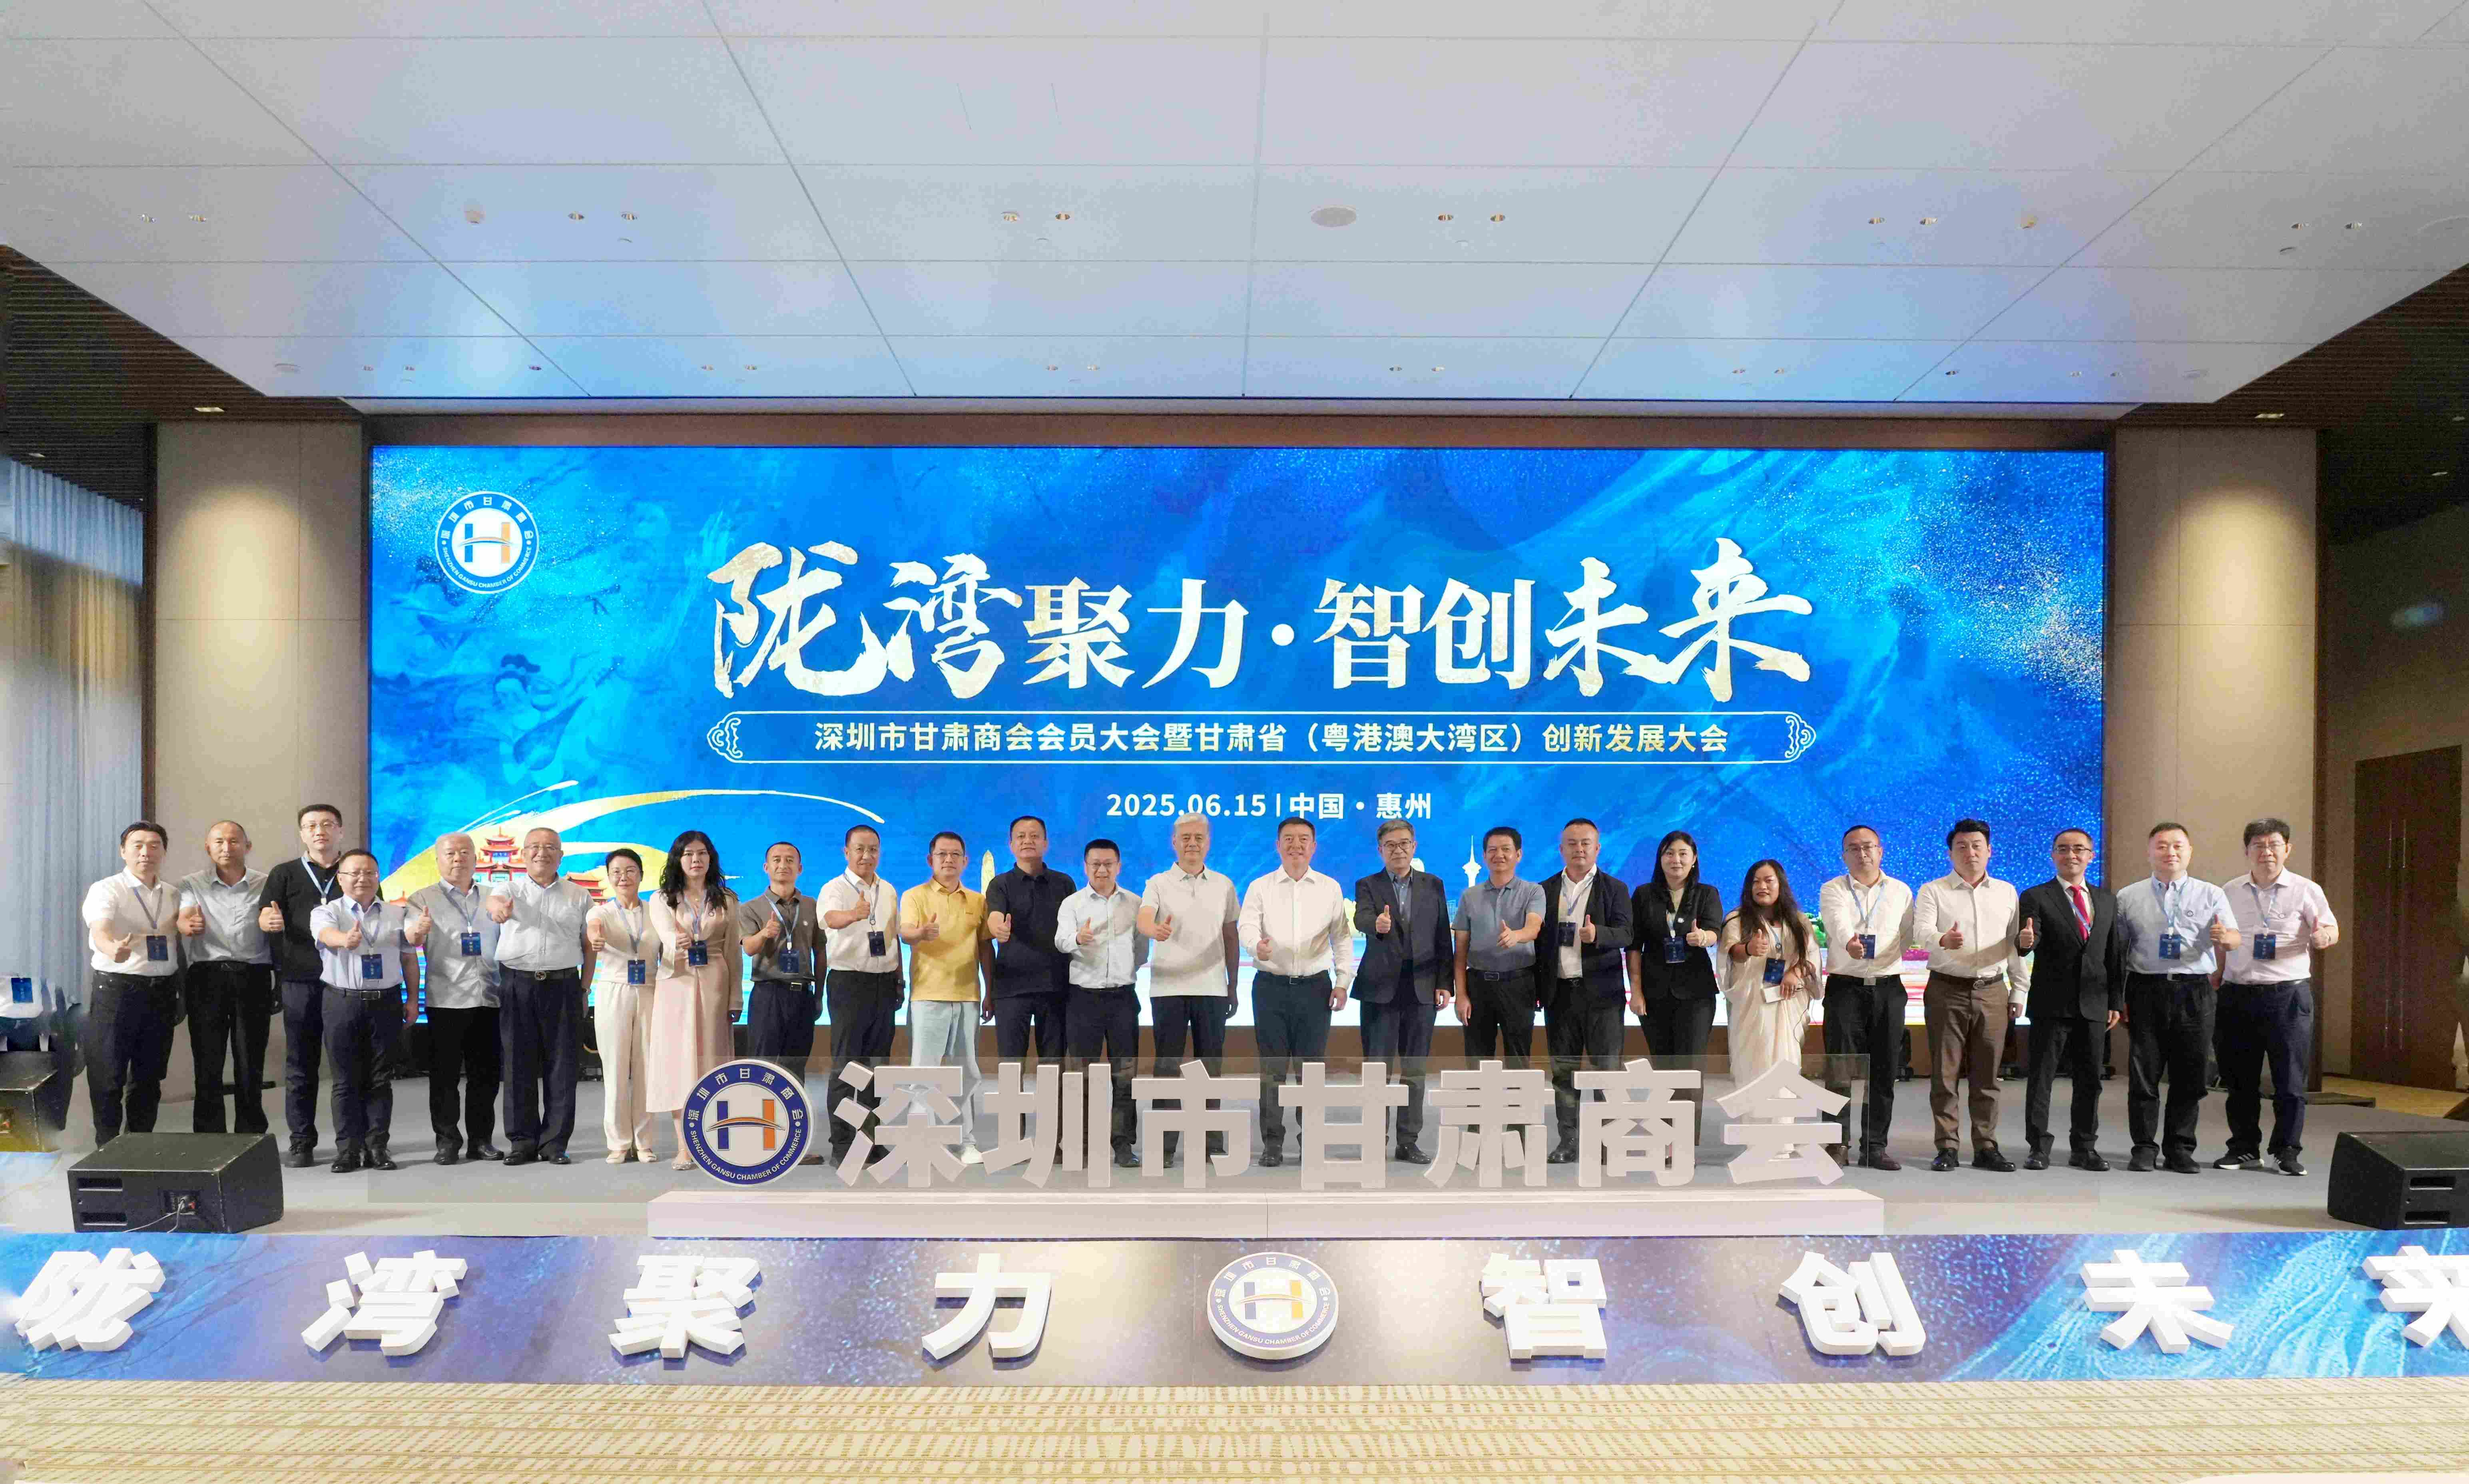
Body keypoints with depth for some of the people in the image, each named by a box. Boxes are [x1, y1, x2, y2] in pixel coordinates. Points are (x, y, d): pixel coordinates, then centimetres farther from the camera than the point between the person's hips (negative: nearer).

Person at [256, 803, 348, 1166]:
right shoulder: (284, 874, 11)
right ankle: (301, 1142, 12)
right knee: (300, 1064, 5)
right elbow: (264, 918, 0)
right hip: (299, 979, 1)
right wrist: (270, 921, -22)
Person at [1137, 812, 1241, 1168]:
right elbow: (1143, 918, -16)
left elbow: (1231, 938, 15)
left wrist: (1232, 987, 13)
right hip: (1168, 988, -2)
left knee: (1211, 1067, 5)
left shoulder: (1224, 885, 11)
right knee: (1167, 1067, 0)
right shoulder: (1159, 883, 2)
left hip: (1212, 988, 2)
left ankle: (1212, 1143, 14)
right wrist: (1156, 930, -40)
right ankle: (1164, 1146, 6)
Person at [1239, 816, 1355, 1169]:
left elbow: (1342, 938, 9)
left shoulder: (1331, 889, 9)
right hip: (1271, 985, 0)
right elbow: (1248, 926, -8)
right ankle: (1272, 1144, 9)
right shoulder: (1260, 888, 5)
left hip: (1315, 987, 1)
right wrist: (1258, 945, -31)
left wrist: (1343, 981, 0)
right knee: (1272, 1068, 2)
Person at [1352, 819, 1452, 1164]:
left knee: (1415, 1070, 7)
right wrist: (1377, 924, -42)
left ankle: (1409, 1142, 15)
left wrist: (1444, 983, 1)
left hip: (1422, 989, 2)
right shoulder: (1368, 886, 2)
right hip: (1380, 989, -2)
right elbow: (1361, 919, -19)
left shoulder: (1433, 885, 10)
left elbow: (1443, 938, 9)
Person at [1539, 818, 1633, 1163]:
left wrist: (1597, 935, -29)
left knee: (1606, 1068, -2)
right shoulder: (1545, 890, 11)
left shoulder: (1615, 889, 5)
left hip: (1601, 992, -2)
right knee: (1564, 1071, 6)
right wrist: (1536, 988, 1)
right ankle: (1568, 1143, 13)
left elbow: (1624, 934, -8)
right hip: (1559, 993, 2)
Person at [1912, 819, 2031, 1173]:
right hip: (1947, 990, -2)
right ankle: (1946, 1147, 5)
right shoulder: (1933, 891, 2)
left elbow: (2016, 944, 15)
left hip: (1992, 992, 3)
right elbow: (1920, 931, -13)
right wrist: (1943, 940, -35)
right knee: (1944, 1072, -1)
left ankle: (1986, 1147, 13)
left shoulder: (2006, 892, 13)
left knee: (1987, 1075, 5)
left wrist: (2019, 990, 11)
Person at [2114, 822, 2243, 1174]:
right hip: (2146, 990, 0)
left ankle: (2180, 1150, 14)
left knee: (2189, 1076, 4)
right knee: (2143, 1074, 1)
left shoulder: (2211, 895, 9)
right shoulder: (2128, 898, 9)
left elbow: (2233, 939, -4)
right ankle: (2145, 1148, 9)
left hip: (2194, 993, 0)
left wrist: (2226, 937, -29)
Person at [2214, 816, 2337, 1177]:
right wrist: (2214, 984, 9)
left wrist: (2325, 937, -27)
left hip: (2288, 994, -3)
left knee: (2290, 1079, 0)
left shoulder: (2305, 890, 2)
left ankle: (2286, 1151, 13)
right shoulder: (2230, 893, 11)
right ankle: (2244, 1148, 19)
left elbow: (2331, 928, -3)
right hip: (2238, 995, 3)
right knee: (2240, 1079, 7)